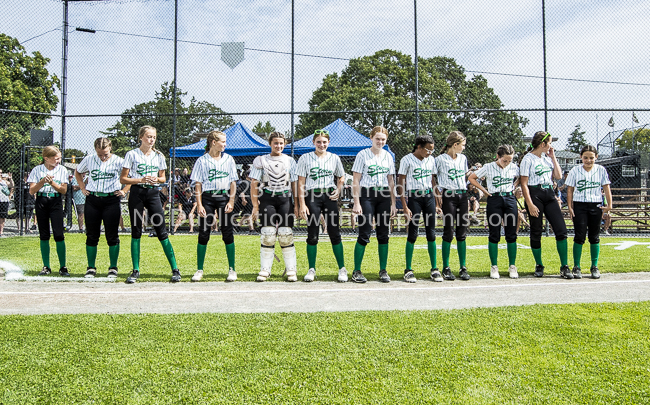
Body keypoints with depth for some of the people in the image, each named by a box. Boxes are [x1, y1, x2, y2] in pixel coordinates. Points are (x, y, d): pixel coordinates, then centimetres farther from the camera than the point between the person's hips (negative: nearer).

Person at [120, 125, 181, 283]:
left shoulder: (159, 156, 9)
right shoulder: (132, 154, 1)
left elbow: (163, 178, 17)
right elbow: (123, 178, 0)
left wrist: (157, 179, -6)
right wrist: (141, 180, -14)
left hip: (153, 193, 1)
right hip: (136, 194, -1)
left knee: (162, 232, -2)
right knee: (136, 233, 3)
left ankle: (175, 269, 2)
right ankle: (135, 270, 12)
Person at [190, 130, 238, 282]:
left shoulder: (228, 159, 10)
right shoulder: (202, 160, 4)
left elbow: (233, 182, 10)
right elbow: (198, 184, 2)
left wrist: (231, 201, -2)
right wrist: (199, 205, -7)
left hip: (224, 197, 1)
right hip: (207, 197, -1)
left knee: (228, 233, 0)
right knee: (203, 234, 0)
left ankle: (232, 269, 10)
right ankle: (199, 270, 11)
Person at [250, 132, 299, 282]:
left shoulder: (290, 161, 14)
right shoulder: (260, 160, 9)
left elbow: (294, 184, 13)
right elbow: (254, 184, 5)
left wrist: (297, 204, 4)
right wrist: (255, 205, -3)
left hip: (285, 198, 1)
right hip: (266, 199, -1)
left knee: (286, 235, -3)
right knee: (268, 235, -5)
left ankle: (291, 270, 4)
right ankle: (265, 270, 3)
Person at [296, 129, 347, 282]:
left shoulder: (334, 158, 10)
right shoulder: (305, 158, 4)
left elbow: (341, 178, 22)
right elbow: (301, 183, 2)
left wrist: (338, 191, 2)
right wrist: (302, 204, -6)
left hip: (329, 196, 1)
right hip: (312, 196, -1)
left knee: (335, 234, 0)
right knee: (312, 235, 0)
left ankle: (342, 269, 9)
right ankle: (311, 270, 12)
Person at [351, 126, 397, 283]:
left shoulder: (388, 156, 12)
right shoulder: (363, 155, 0)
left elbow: (391, 181, 15)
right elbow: (356, 180, -3)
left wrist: (393, 203, 9)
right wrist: (356, 203, -10)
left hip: (383, 196, 4)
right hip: (367, 195, -4)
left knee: (383, 234, 5)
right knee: (364, 234, -7)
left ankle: (383, 271, 14)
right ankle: (356, 271, 3)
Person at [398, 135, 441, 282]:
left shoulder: (431, 160, 11)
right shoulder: (407, 160, -5)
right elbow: (401, 184, -5)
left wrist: (436, 203, 13)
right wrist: (405, 207, -11)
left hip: (429, 196, 4)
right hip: (414, 197, -4)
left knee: (431, 233, 3)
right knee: (412, 234, -3)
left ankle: (434, 269, 11)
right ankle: (408, 270, 6)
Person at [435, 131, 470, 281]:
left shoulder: (463, 158, 15)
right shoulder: (440, 159, -3)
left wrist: (467, 198, 14)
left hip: (462, 196, 5)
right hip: (448, 196, -5)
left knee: (462, 233, 4)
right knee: (448, 233, -3)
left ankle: (463, 268, 9)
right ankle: (446, 268, 6)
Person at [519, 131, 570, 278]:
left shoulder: (547, 158, 15)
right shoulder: (528, 159, -5)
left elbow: (558, 176, 11)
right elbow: (524, 184, -9)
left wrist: (553, 157, 9)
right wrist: (530, 204, -17)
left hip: (549, 194, 6)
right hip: (534, 195, -6)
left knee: (561, 230, -3)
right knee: (536, 232, 2)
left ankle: (564, 267, 4)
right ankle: (539, 266, 18)